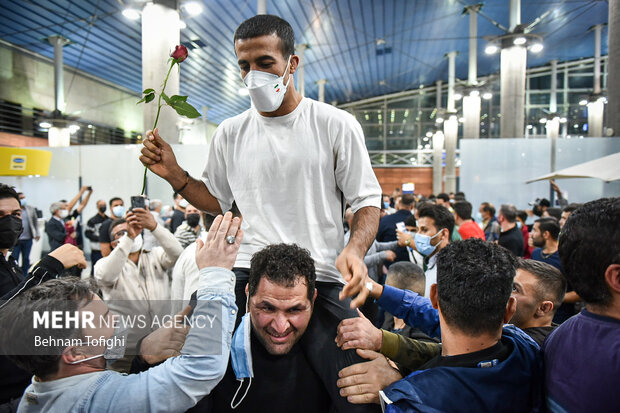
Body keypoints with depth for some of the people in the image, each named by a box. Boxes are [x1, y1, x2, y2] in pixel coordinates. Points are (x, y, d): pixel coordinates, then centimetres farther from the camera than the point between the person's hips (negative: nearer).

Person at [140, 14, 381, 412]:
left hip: (322, 280, -2)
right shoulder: (230, 134, 11)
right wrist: (174, 174, 7)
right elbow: (217, 200, 23)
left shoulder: (337, 125, 1)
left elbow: (367, 201, 3)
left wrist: (354, 251, -17)